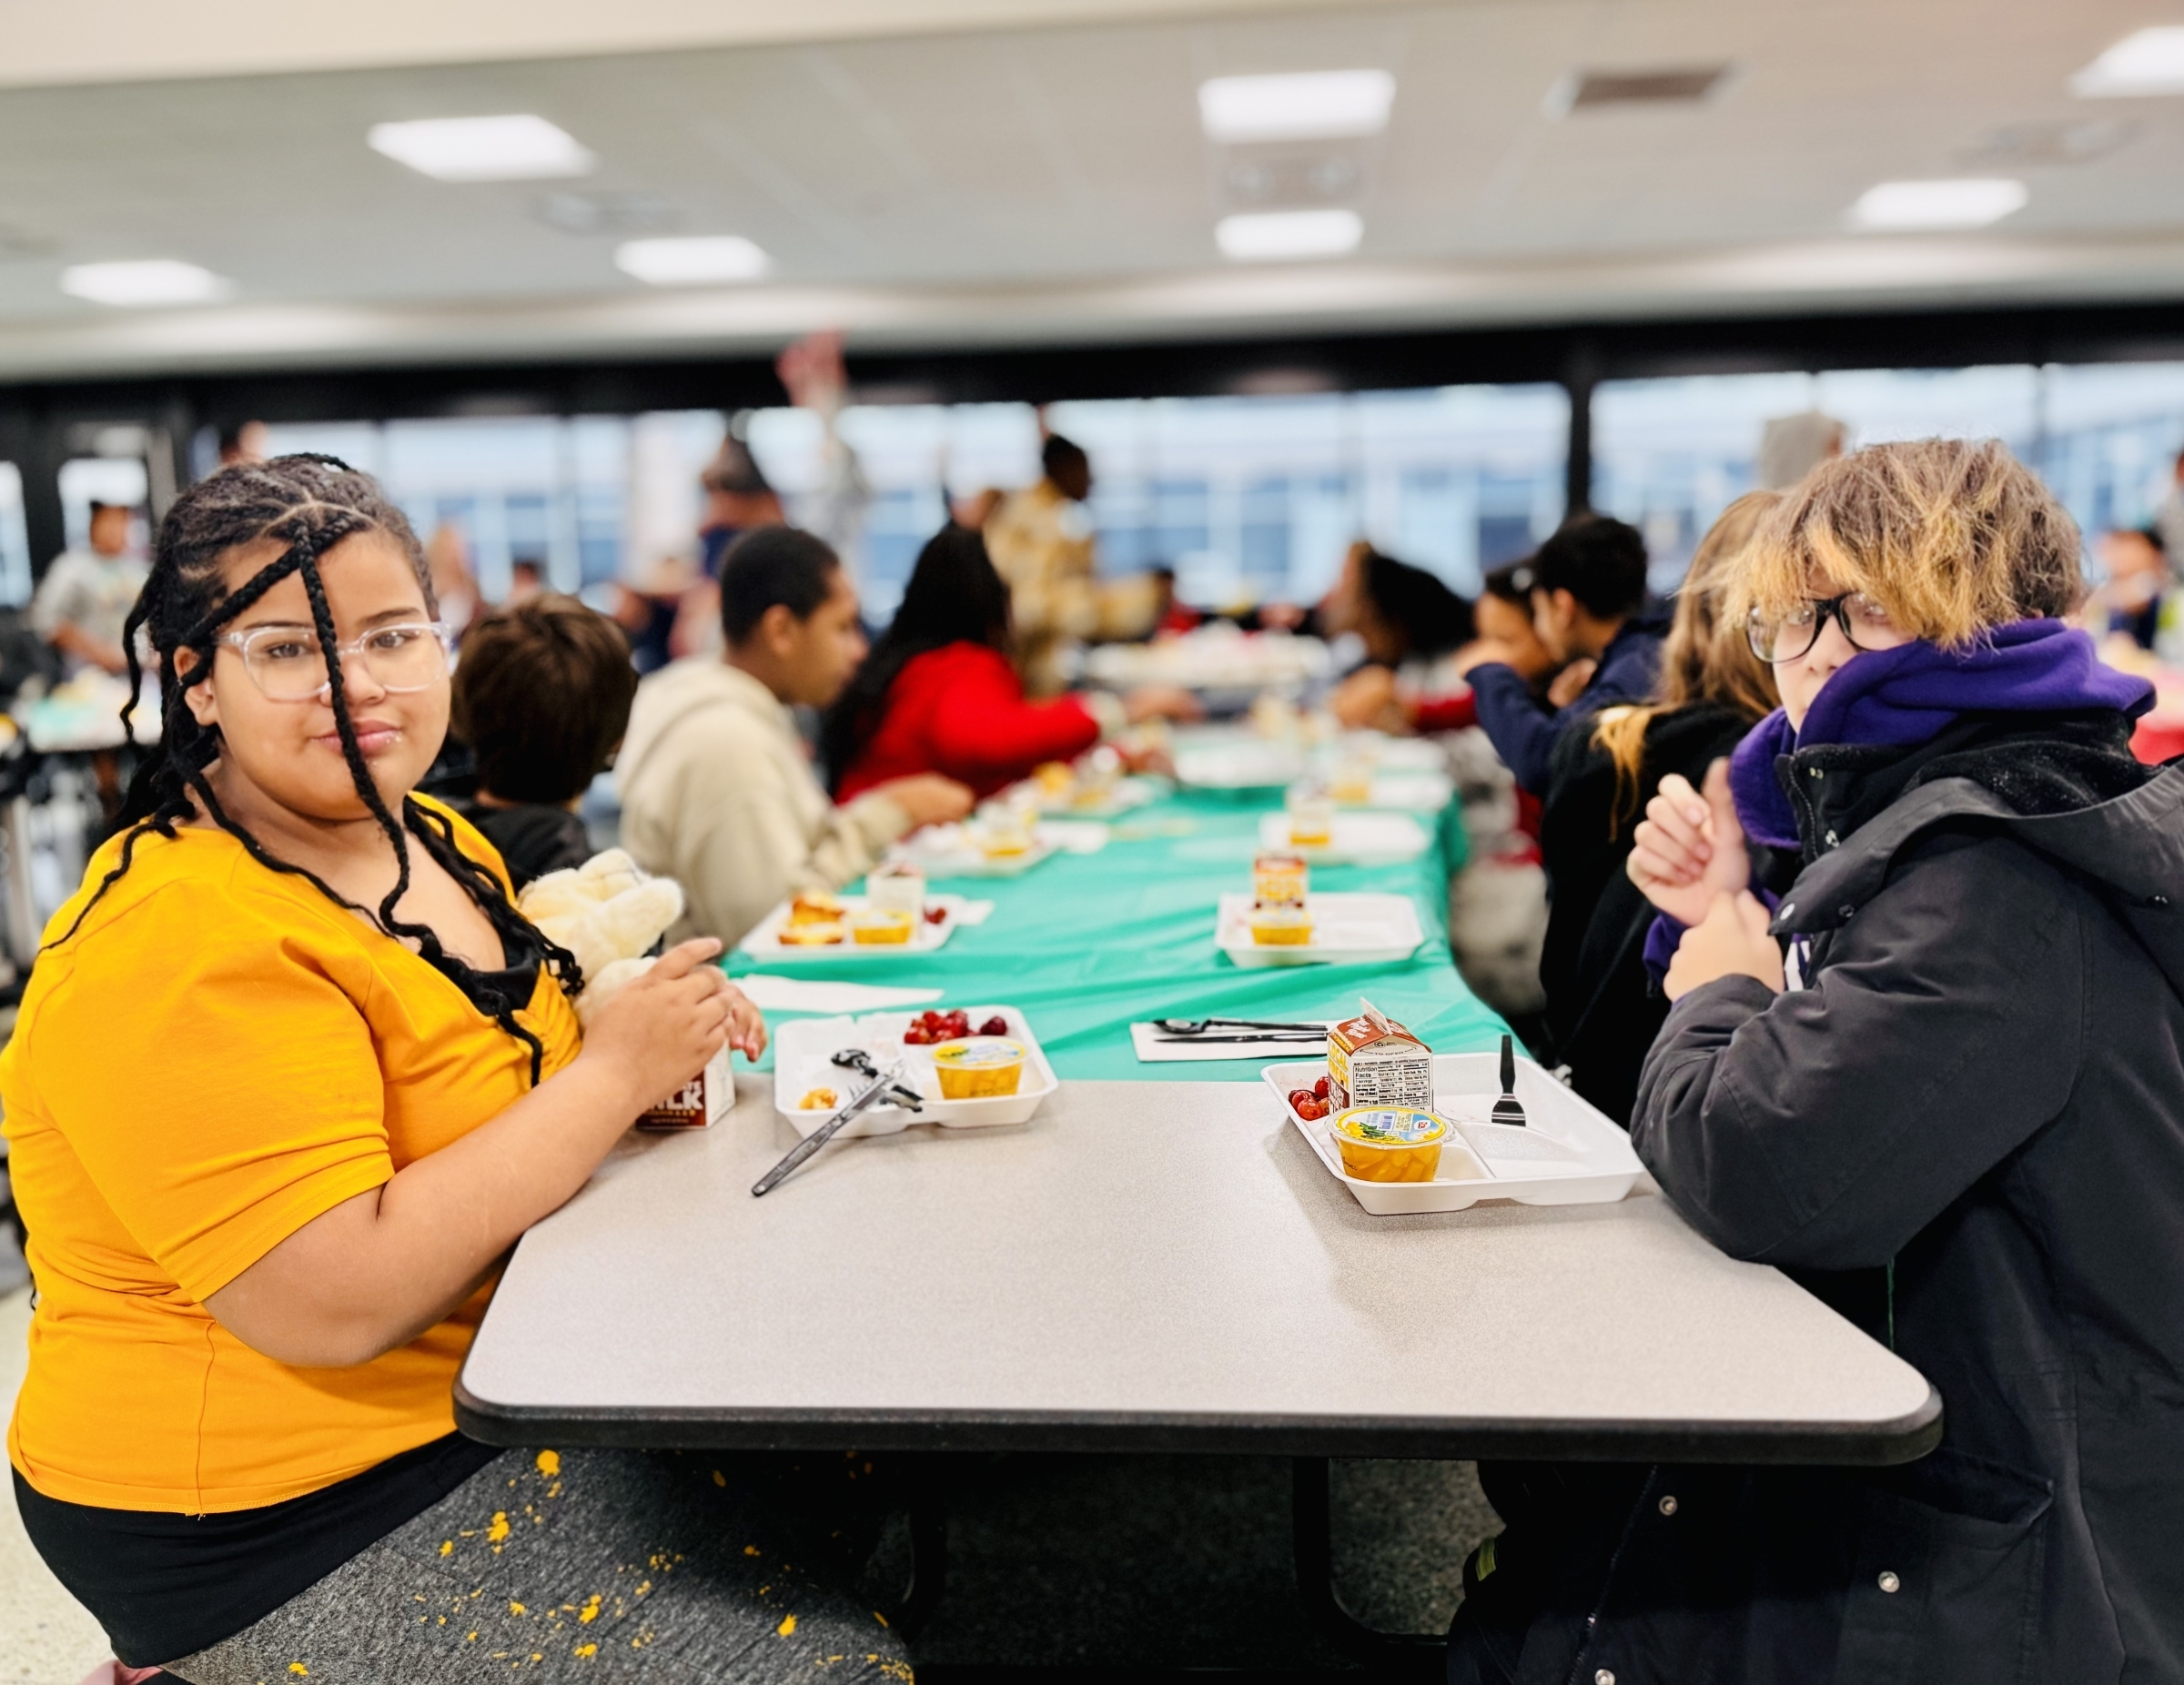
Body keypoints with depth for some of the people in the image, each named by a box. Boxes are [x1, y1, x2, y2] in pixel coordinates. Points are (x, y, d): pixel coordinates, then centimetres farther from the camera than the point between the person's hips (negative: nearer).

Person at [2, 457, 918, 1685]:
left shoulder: (443, 846, 4)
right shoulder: (178, 941, -22)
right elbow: (334, 1302, -28)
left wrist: (663, 1042, -3)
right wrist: (611, 1075, -23)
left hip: (504, 1389, 8)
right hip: (296, 1529, -8)